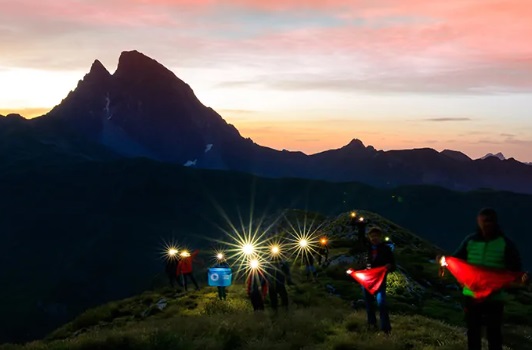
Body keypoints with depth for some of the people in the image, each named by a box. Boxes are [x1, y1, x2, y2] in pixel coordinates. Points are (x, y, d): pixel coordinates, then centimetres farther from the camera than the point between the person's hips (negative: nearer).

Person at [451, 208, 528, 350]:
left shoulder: (505, 244, -6)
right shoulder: (470, 241, 1)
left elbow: (515, 269, -7)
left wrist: (522, 278, -29)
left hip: (494, 298, -3)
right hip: (471, 295, 3)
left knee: (494, 334, 7)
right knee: (473, 332, 15)